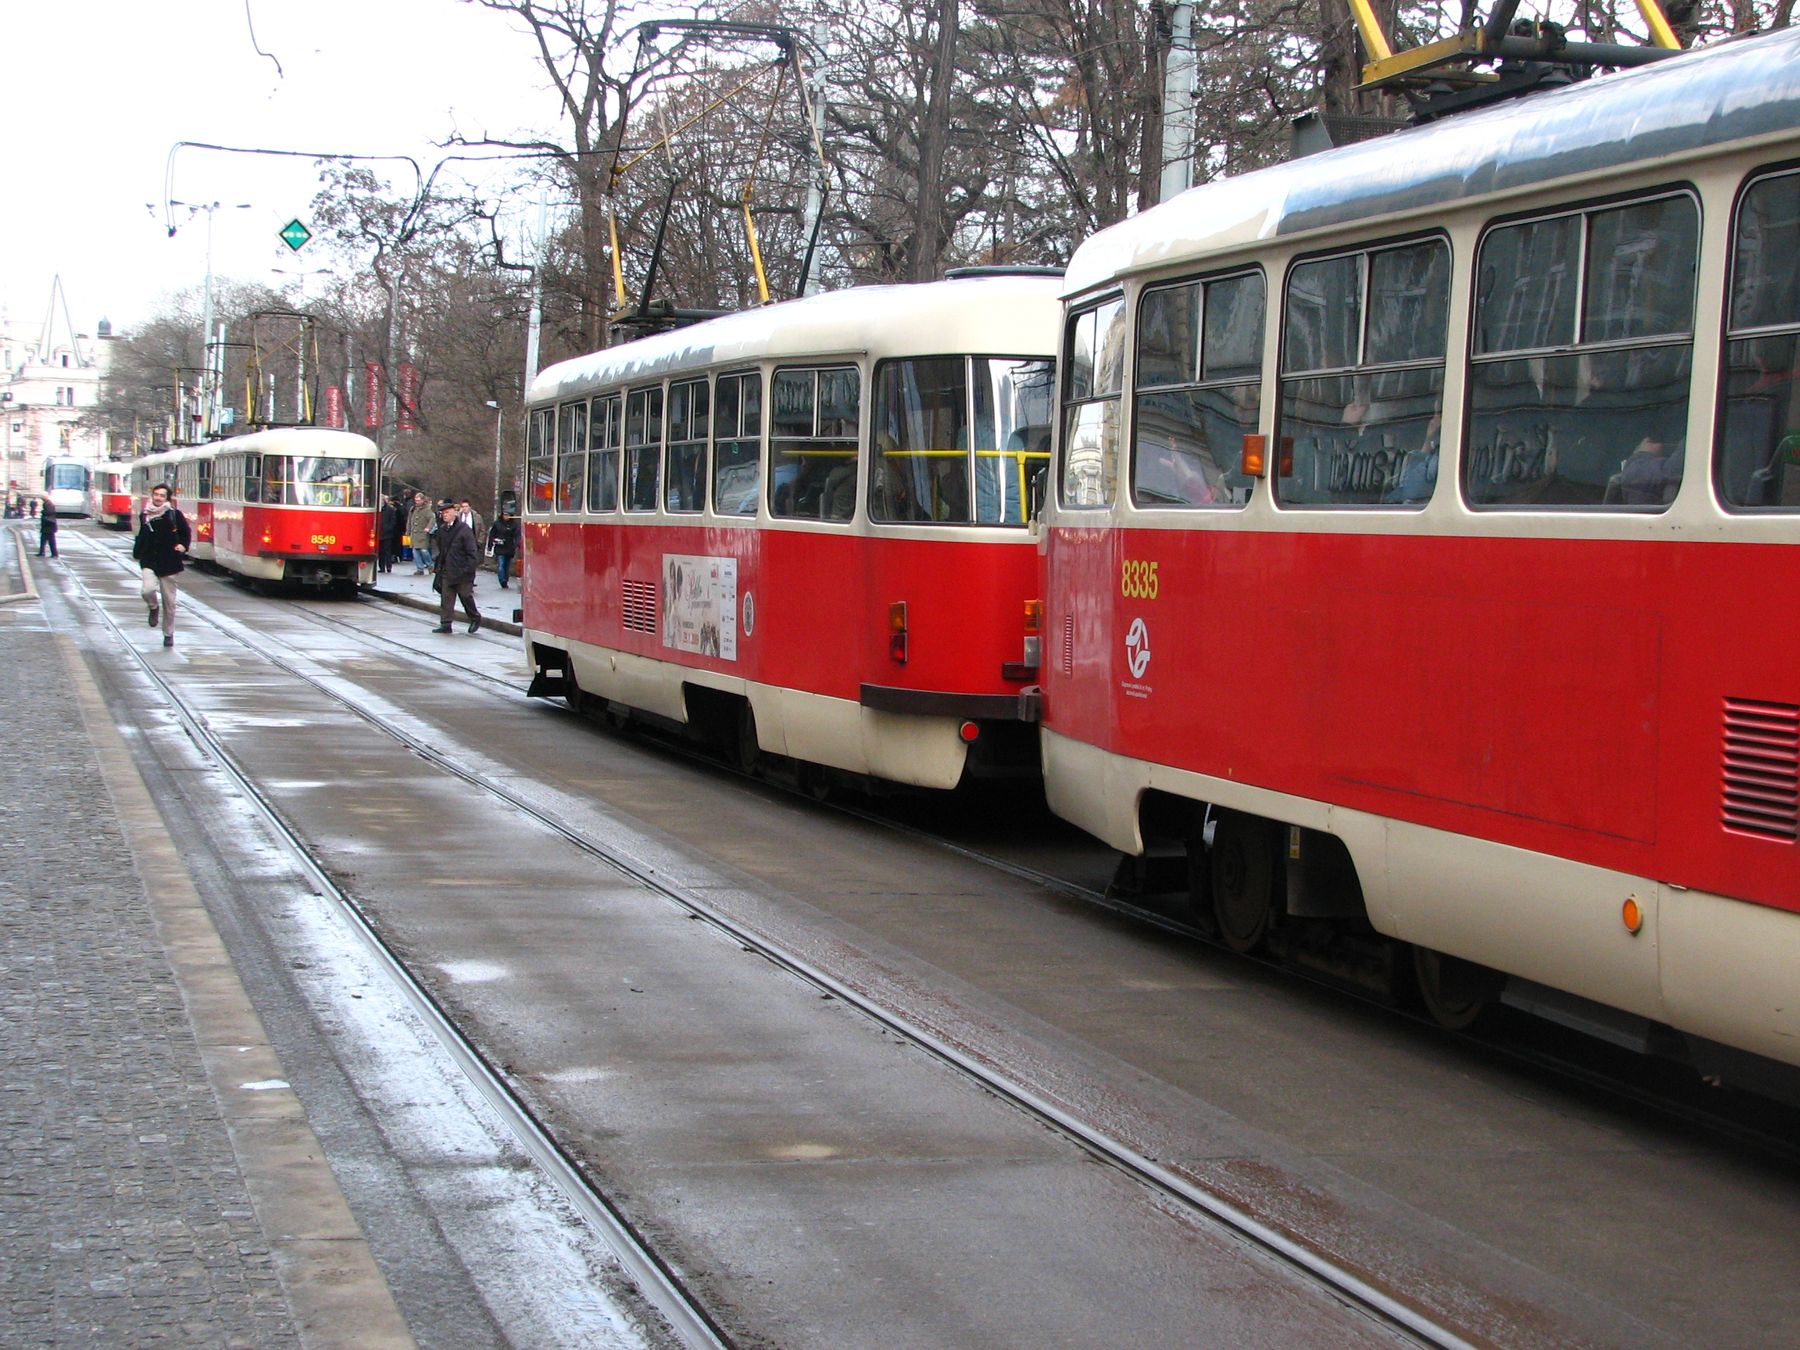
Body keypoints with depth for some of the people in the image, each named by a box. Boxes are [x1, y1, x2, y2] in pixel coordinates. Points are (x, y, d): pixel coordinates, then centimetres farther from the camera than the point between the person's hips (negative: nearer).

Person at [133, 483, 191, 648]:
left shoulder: (174, 514, -3)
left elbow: (186, 533, 8)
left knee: (169, 600, 5)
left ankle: (168, 634, 22)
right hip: (149, 561, 1)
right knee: (148, 590, -24)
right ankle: (154, 608, 13)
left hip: (168, 562, -1)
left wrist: (183, 546, -8)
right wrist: (137, 552, 6)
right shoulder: (144, 515, 5)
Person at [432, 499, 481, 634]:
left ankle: (475, 618, 23)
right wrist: (440, 566, 16)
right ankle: (445, 624, 4)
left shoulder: (464, 530, -9)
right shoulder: (442, 530, 10)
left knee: (466, 596, 3)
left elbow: (472, 552, -10)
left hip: (462, 571, -6)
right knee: (446, 598, 1)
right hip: (447, 571, 6)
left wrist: (469, 568, -16)